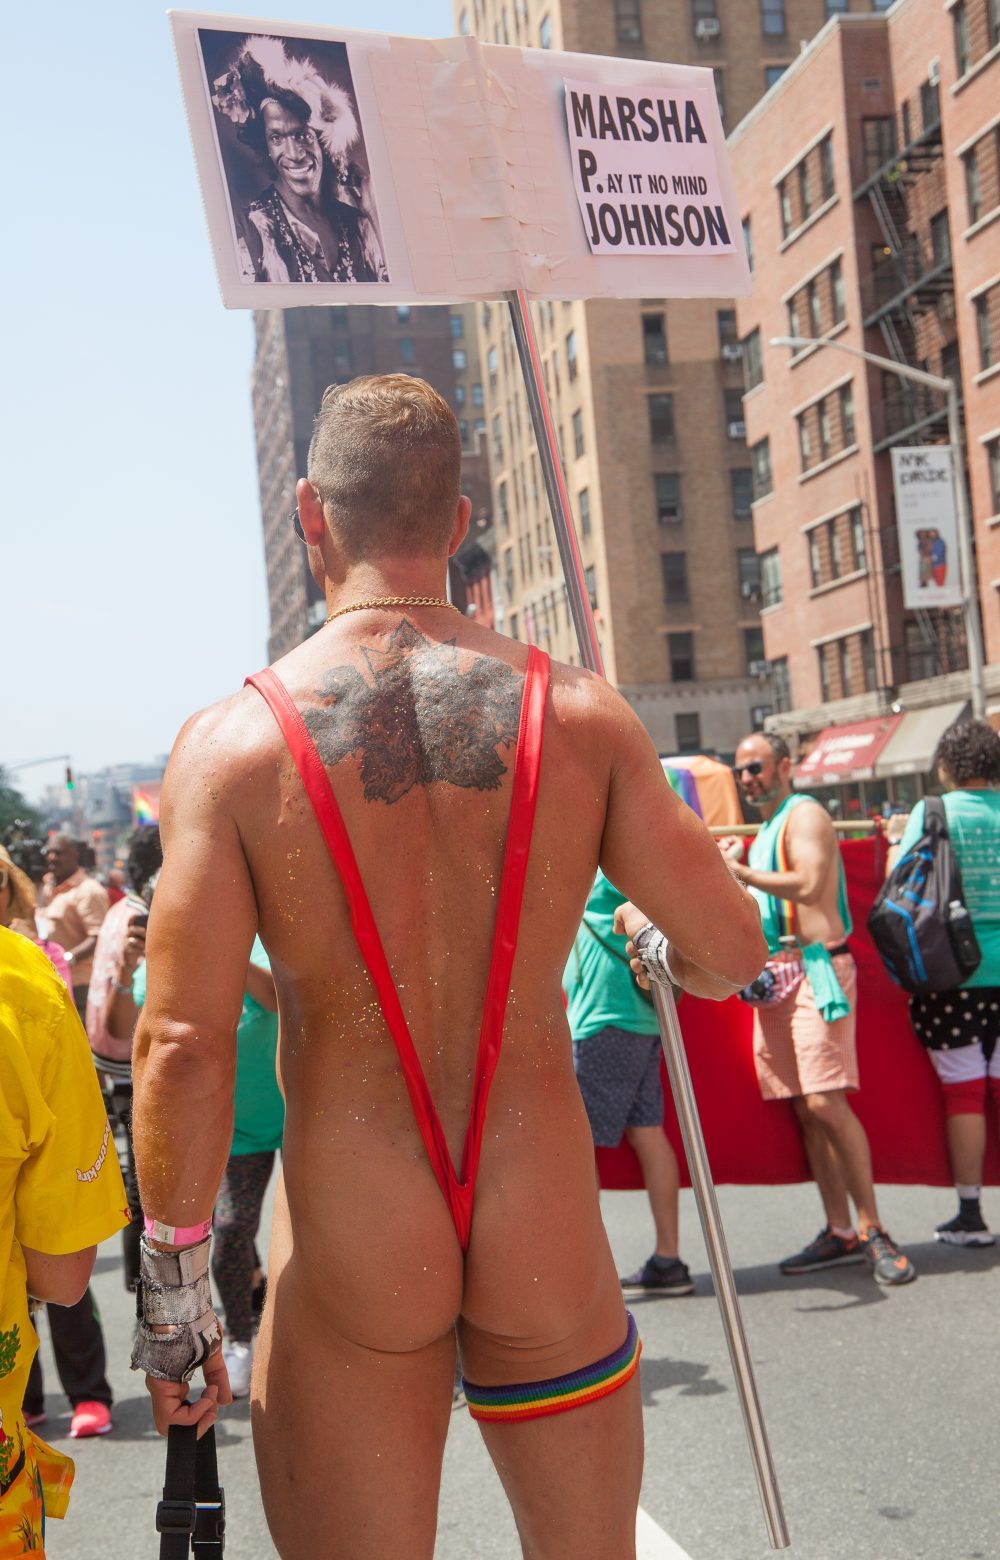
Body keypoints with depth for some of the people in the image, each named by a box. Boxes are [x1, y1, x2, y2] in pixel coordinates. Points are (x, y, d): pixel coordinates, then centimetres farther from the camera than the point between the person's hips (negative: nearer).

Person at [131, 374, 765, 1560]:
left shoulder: (232, 740, -12)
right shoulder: (579, 714, -7)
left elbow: (182, 1048, -13)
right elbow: (731, 953, -2)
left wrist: (173, 1294, -2)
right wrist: (656, 955, 21)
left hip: (348, 1250, -1)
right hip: (547, 1235, 2)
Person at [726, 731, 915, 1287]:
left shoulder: (804, 813, -5)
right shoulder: (765, 830, 22)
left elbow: (807, 886, -20)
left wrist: (740, 872, -14)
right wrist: (736, 871, 13)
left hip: (816, 969, -9)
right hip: (775, 978, 9)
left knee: (826, 1103, -16)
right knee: (805, 1109, 6)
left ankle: (874, 1230, -9)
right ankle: (840, 1233, 11)